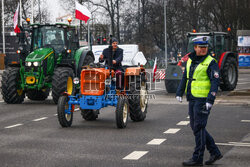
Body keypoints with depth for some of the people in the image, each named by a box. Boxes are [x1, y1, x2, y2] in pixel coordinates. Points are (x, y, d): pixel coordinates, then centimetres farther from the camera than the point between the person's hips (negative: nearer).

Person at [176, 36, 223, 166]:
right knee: (195, 126, 12)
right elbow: (184, 78, 21)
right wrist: (179, 93, 11)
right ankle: (215, 152, 21)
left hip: (203, 100, -8)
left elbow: (215, 82, -14)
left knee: (199, 128, -5)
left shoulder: (211, 62, -8)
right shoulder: (190, 60, 13)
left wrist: (210, 100, -22)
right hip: (192, 99, 8)